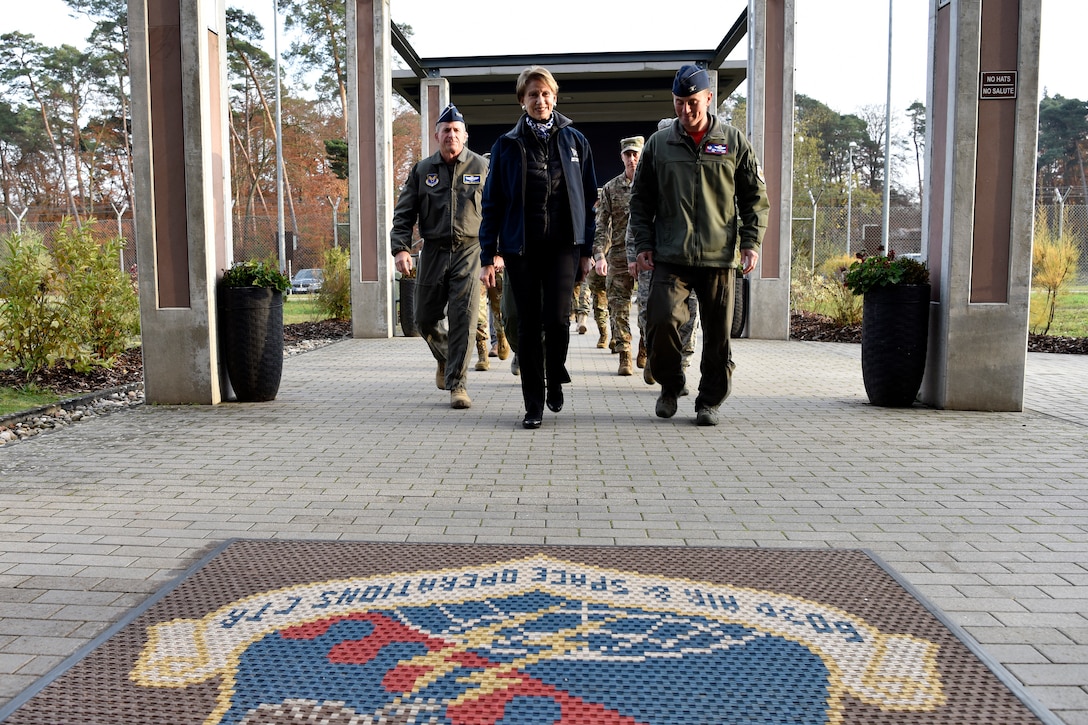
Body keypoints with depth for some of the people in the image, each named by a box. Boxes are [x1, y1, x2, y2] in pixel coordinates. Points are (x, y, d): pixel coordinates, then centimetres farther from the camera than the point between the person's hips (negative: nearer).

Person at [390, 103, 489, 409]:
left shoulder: (481, 167, 4)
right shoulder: (422, 170, 8)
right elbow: (404, 213, 6)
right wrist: (401, 248, -8)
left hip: (469, 250, -2)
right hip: (433, 252, 3)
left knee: (463, 319, -10)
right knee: (425, 318, 9)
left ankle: (457, 384, -3)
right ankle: (445, 357, 40)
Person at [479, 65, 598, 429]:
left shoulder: (574, 140, 8)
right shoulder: (507, 145, 6)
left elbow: (588, 197, 9)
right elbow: (492, 202, 4)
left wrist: (588, 248, 4)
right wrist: (489, 254, -3)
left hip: (563, 244, 0)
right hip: (520, 246, 0)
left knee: (557, 318, -12)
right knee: (529, 324, 4)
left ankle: (555, 379, 18)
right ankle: (534, 404, 14)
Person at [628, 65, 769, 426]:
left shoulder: (734, 142, 8)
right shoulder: (658, 144, 10)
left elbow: (755, 197, 11)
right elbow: (641, 200, 14)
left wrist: (751, 241, 1)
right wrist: (643, 244, 5)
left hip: (719, 257, 0)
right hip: (670, 256, 0)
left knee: (718, 333, 3)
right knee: (662, 319, -15)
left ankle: (710, 400, 21)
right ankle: (670, 385, 11)